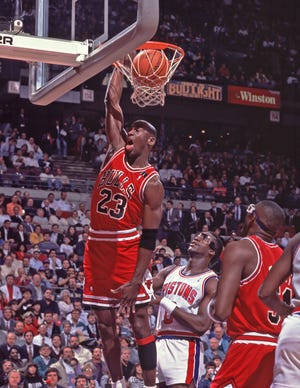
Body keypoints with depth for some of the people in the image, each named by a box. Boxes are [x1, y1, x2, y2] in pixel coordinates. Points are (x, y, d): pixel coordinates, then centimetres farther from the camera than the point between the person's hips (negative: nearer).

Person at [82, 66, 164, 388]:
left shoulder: (151, 183, -8)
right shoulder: (116, 153, 6)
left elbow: (149, 238, -11)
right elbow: (112, 104, 4)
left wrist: (136, 281, -18)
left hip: (126, 252, -5)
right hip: (97, 249, 5)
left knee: (139, 323, -4)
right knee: (105, 323, 7)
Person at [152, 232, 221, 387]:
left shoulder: (211, 283, -5)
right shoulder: (170, 271, 15)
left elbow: (202, 325, -15)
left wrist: (165, 302, -16)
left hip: (185, 348, -6)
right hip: (159, 344, 6)